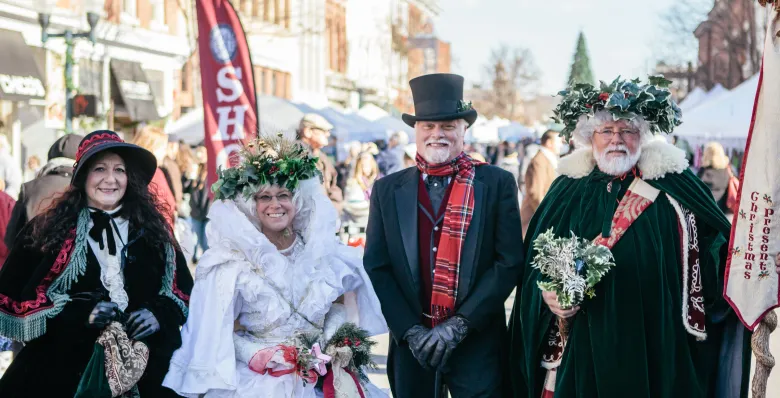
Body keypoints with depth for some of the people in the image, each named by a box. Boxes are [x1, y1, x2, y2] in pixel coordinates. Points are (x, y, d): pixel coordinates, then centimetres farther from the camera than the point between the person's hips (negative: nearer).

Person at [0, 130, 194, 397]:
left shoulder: (152, 230, 6)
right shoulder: (47, 231, 0)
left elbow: (184, 291, 9)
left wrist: (159, 313, -12)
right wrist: (81, 314, -17)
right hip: (65, 370, -2)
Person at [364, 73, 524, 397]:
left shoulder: (497, 184, -1)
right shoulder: (387, 190, 4)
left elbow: (510, 262, -6)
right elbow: (376, 267, 2)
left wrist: (459, 324, -12)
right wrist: (411, 330, -9)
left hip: (478, 345, -2)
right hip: (411, 345, 2)